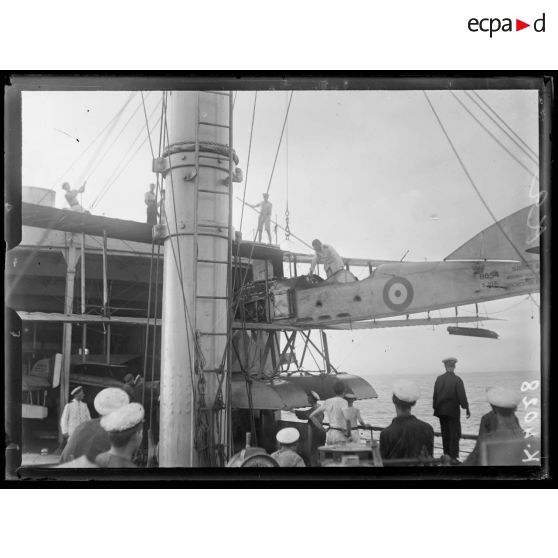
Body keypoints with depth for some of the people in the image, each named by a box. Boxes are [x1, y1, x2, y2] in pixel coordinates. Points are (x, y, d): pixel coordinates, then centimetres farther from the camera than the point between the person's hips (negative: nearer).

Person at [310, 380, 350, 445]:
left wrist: (322, 429, 12)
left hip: (329, 434, 7)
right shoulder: (343, 401, -7)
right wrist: (348, 431, -13)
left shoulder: (327, 402, 11)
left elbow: (312, 416, 15)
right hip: (340, 435, -7)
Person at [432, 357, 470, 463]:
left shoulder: (439, 379, 2)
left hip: (441, 410, 4)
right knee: (455, 434, 1)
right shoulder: (457, 379, -11)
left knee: (445, 434, 12)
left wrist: (435, 408, 13)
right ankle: (453, 457, -4)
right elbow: (462, 396, -12)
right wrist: (467, 409, -5)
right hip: (453, 411, -4)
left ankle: (447, 456, 17)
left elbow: (435, 395, 5)